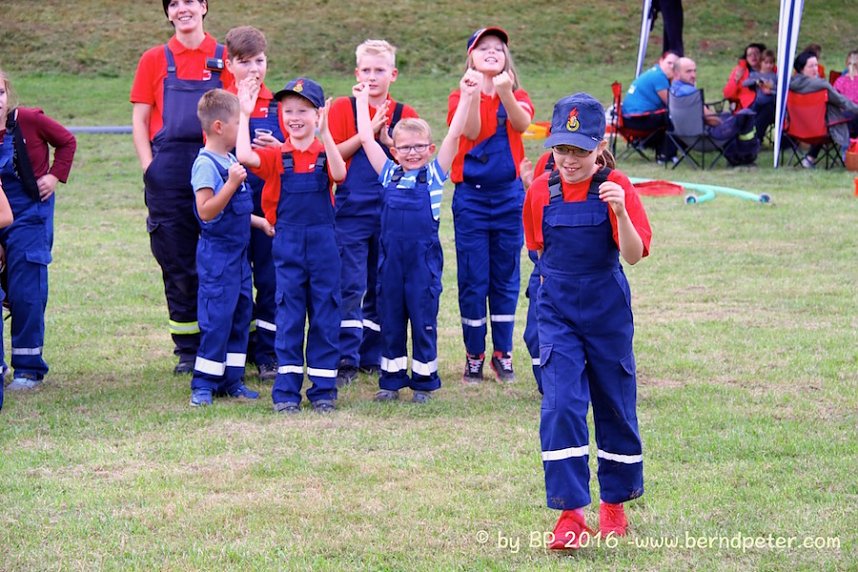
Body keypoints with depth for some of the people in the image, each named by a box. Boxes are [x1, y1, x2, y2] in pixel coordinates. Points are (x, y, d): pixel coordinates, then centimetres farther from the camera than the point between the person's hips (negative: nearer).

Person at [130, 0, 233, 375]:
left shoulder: (223, 59, 7)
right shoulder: (155, 60, 9)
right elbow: (140, 121, 8)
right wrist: (149, 169, -3)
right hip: (170, 172, 1)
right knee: (178, 263, 4)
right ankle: (188, 351, 11)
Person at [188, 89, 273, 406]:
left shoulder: (232, 161, 12)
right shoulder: (206, 164, -17)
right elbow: (207, 211, -25)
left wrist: (259, 221, 24)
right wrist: (232, 184, -29)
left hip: (238, 252, 9)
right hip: (217, 253, -9)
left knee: (241, 313, 11)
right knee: (217, 317, -8)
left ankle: (231, 380, 18)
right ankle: (203, 384, -1)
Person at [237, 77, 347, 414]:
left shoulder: (325, 154, 3)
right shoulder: (277, 157, 2)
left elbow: (339, 174, -20)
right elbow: (245, 156, -17)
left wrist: (324, 133, -29)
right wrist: (245, 114, -17)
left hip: (323, 241, 0)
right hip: (287, 243, 0)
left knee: (325, 316, 4)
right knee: (288, 316, 2)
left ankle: (323, 390, 11)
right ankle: (286, 391, 6)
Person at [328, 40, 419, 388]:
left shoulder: (404, 115, 7)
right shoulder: (343, 108, 2)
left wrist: (387, 140, -12)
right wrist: (367, 132, -15)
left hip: (391, 212, 3)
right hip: (351, 212, -3)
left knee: (381, 289, 9)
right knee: (350, 287, -9)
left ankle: (372, 357, 18)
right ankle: (346, 360, -8)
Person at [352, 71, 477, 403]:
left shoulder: (434, 173, 2)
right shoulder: (389, 173, 8)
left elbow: (454, 135, -5)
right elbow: (366, 138, 9)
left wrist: (466, 97, -12)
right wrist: (362, 101, 13)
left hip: (424, 258, -3)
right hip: (391, 257, 3)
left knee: (424, 320, 3)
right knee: (390, 320, 9)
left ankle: (424, 382, 13)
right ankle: (391, 380, 19)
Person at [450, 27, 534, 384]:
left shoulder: (518, 97, 3)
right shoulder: (460, 98, 1)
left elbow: (522, 124, -20)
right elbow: (471, 132, -19)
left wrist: (505, 93, -39)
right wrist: (474, 95, -35)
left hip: (509, 196, 1)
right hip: (470, 197, -1)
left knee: (506, 277, 7)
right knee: (473, 279, 1)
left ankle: (503, 354, 16)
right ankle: (474, 357, 9)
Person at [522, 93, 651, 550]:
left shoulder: (616, 187, -11)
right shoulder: (542, 191, -2)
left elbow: (634, 254, -22)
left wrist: (620, 212, -37)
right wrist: (559, 278, 5)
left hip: (608, 314, -1)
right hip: (557, 314, 1)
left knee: (615, 408, 11)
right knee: (561, 407, -12)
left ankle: (614, 503, 29)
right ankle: (570, 513, -11)